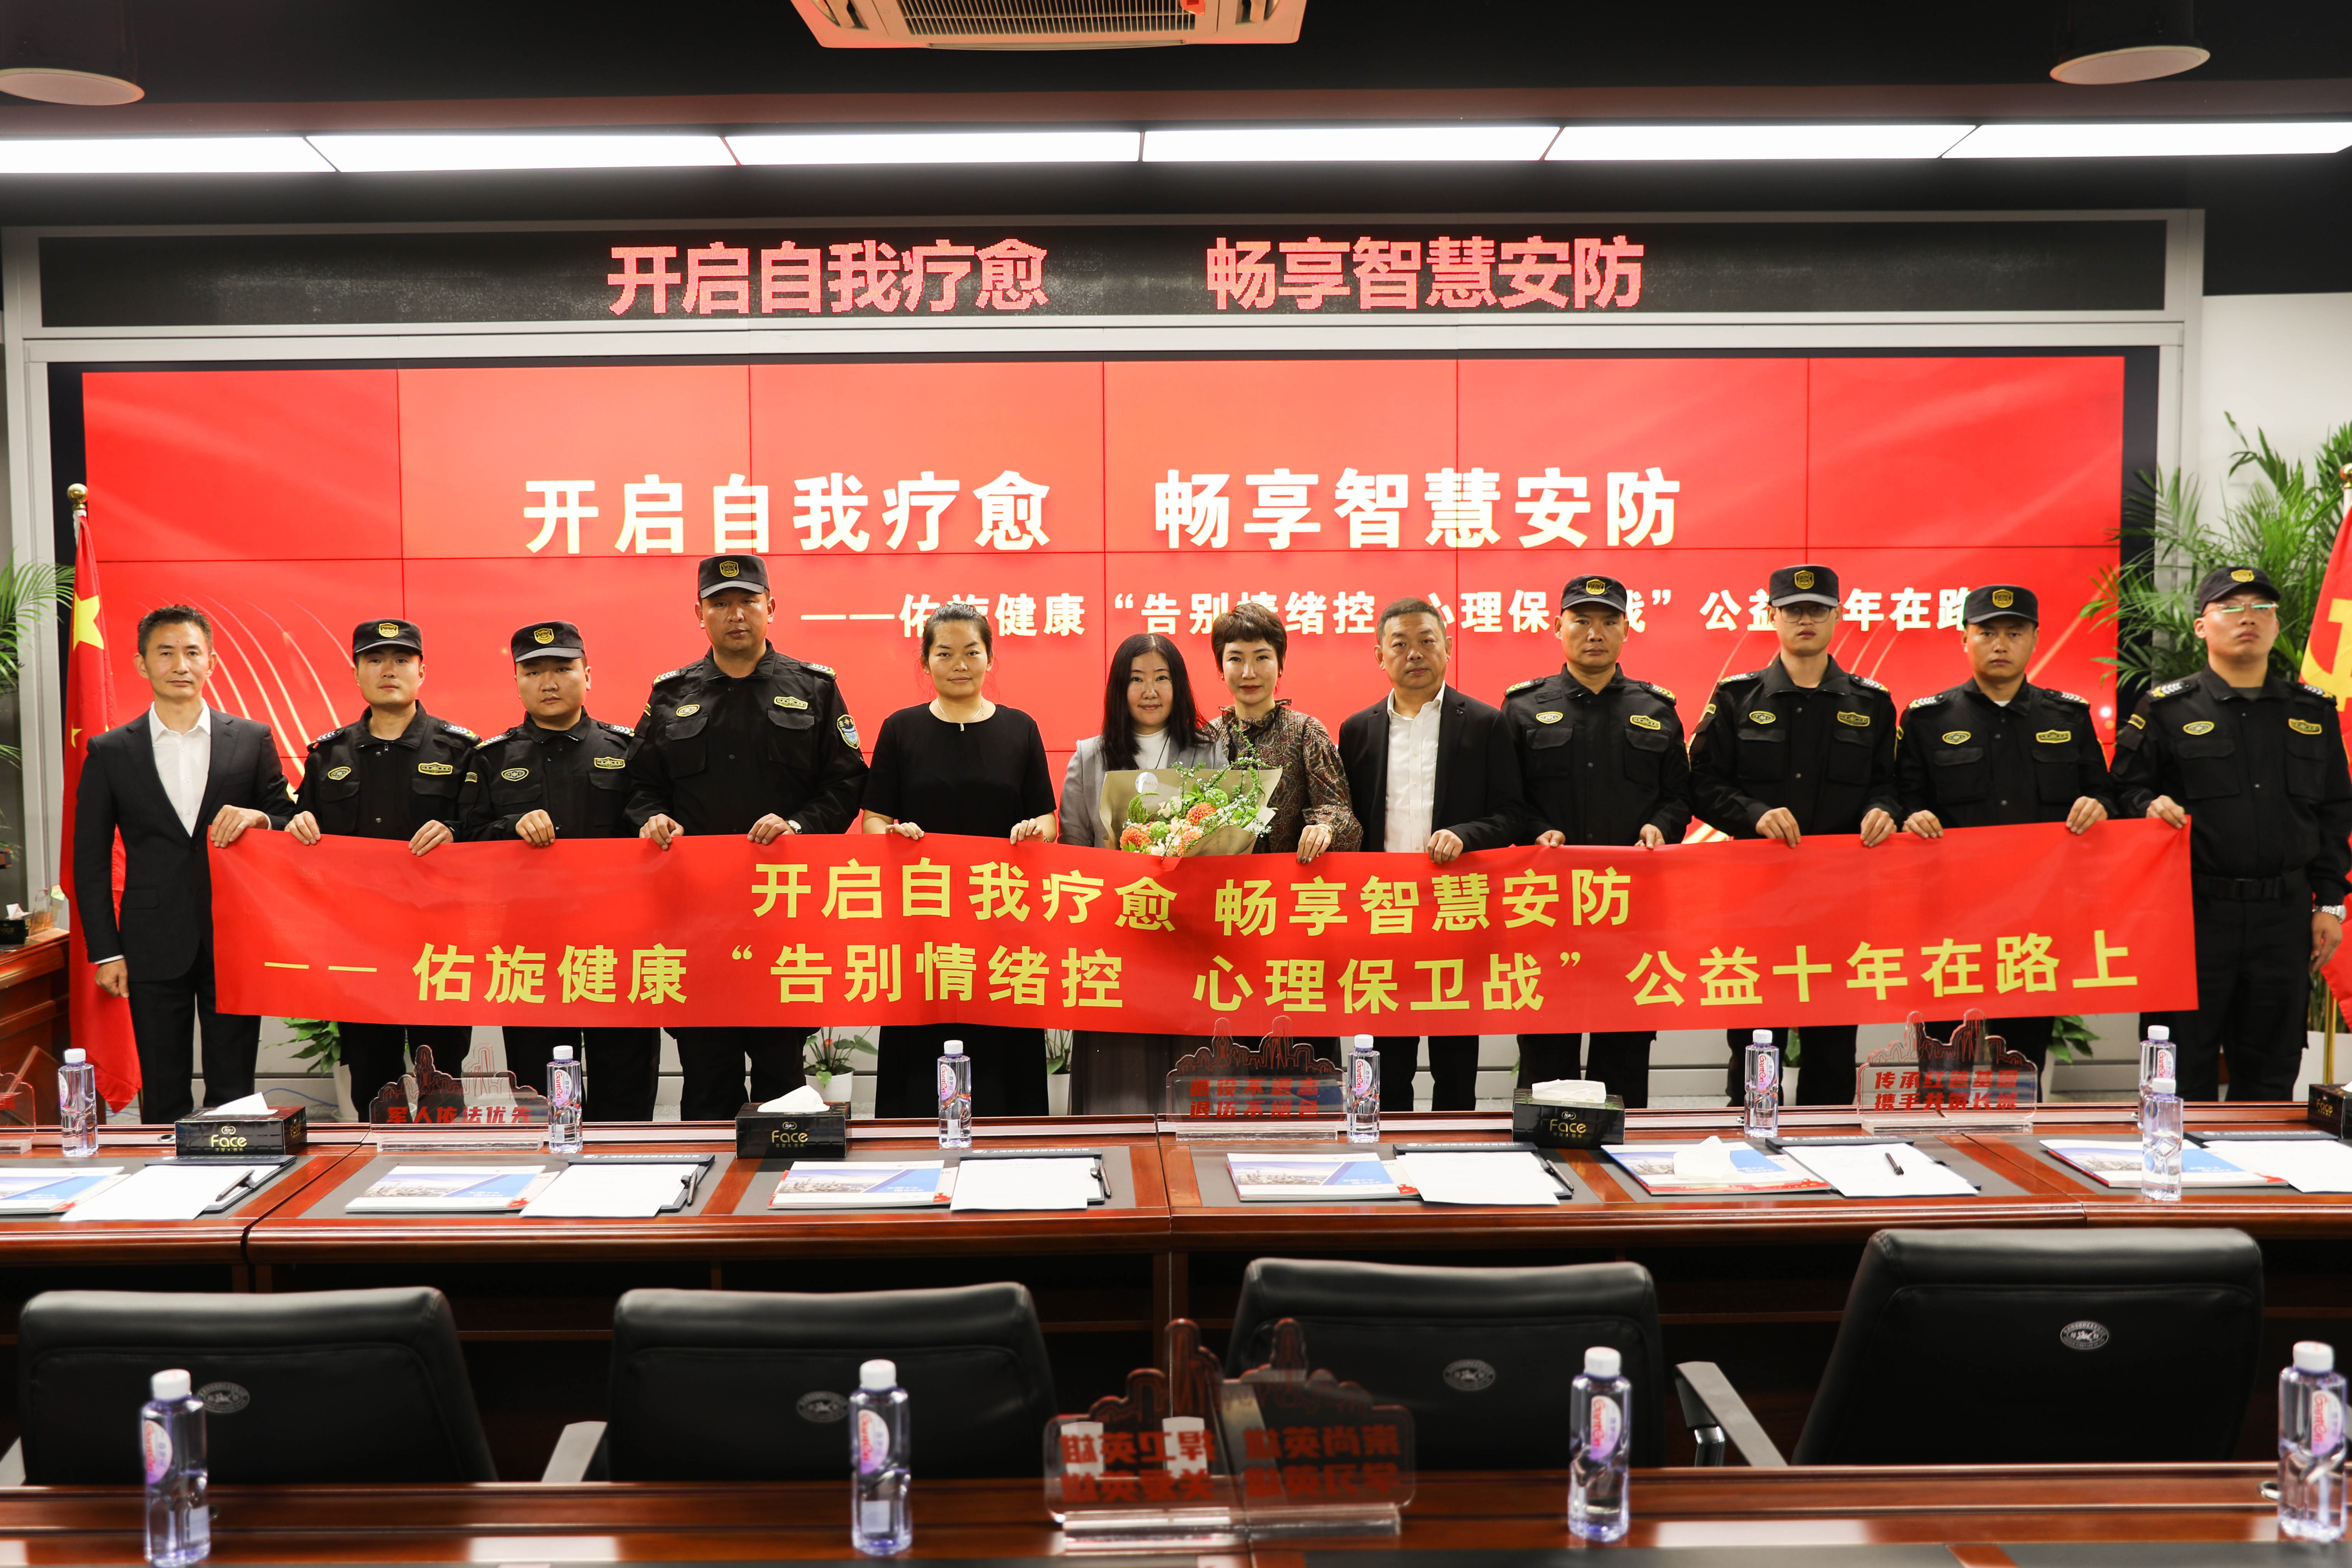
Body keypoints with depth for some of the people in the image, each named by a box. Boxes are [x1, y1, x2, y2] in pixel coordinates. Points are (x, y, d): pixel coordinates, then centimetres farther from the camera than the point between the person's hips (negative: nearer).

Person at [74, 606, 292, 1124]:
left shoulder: (252, 740, 5)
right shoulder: (110, 752, 5)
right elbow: (90, 860, 7)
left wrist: (258, 819, -14)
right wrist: (106, 952, 1)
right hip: (154, 947, 0)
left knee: (233, 1092, 3)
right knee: (162, 1098, 6)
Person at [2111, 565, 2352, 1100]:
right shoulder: (2166, 709, 2)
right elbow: (2124, 787, 4)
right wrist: (2150, 805, -18)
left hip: (2285, 914, 3)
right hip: (2195, 909, -3)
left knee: (2271, 1065, 10)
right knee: (2186, 1059, 3)